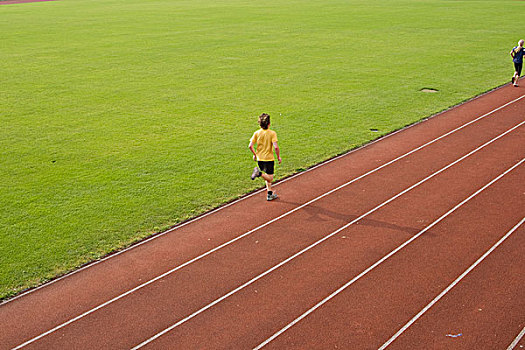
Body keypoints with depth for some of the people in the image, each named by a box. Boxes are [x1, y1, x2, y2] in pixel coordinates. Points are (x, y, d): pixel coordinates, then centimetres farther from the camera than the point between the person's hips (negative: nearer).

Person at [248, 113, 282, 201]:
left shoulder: (256, 133, -1)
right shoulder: (272, 133, -12)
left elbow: (250, 146, -6)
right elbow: (276, 147, -20)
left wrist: (255, 154, 11)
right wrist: (279, 157, -5)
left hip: (260, 159, 5)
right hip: (269, 159, -5)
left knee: (267, 177, 21)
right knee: (270, 178, 2)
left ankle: (270, 193, 22)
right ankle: (259, 173, -25)